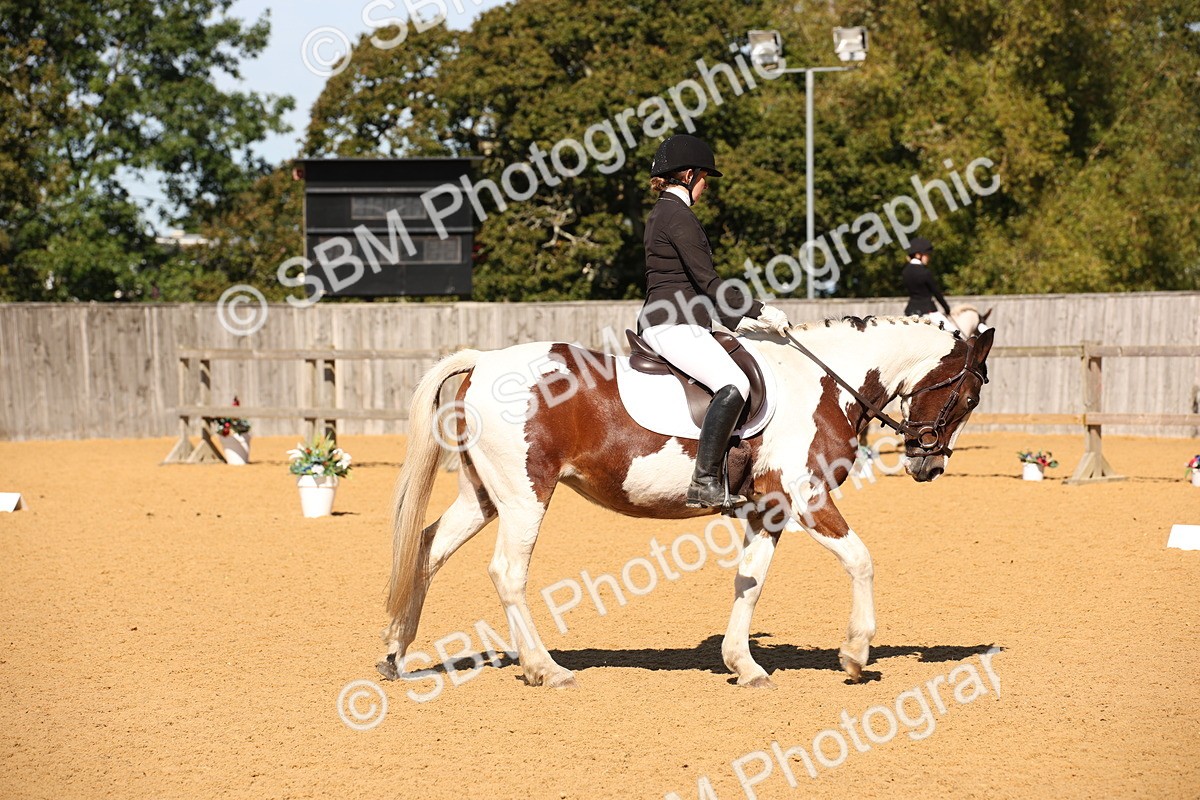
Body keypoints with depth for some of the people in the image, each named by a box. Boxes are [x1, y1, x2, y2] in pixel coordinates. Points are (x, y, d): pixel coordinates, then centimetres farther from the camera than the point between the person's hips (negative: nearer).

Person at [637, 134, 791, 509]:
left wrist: (739, 321, 20)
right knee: (733, 384, -28)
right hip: (673, 325, -11)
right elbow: (707, 281, -15)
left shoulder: (662, 214, 22)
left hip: (670, 323, 11)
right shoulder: (679, 216, -11)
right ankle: (705, 484, -33)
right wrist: (760, 311, -10)